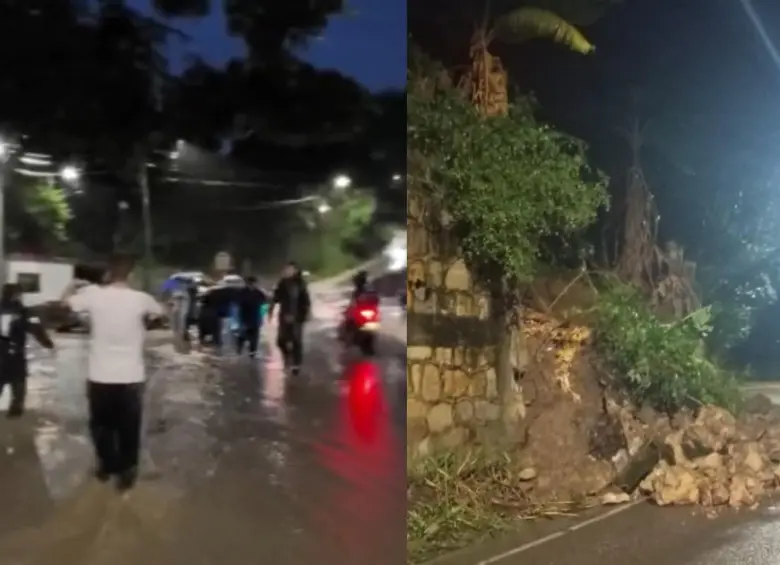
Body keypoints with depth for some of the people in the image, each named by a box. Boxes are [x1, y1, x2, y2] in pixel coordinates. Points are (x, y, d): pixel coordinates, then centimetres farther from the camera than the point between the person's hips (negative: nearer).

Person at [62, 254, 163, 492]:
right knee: (128, 428, 12)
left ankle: (106, 466, 34)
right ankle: (126, 472, 21)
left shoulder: (93, 294, -9)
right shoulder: (141, 298, -10)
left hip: (100, 377, 1)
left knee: (101, 425, 21)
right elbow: (160, 311, 12)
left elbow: (67, 300, 11)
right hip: (131, 377, -1)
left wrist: (74, 286, 31)